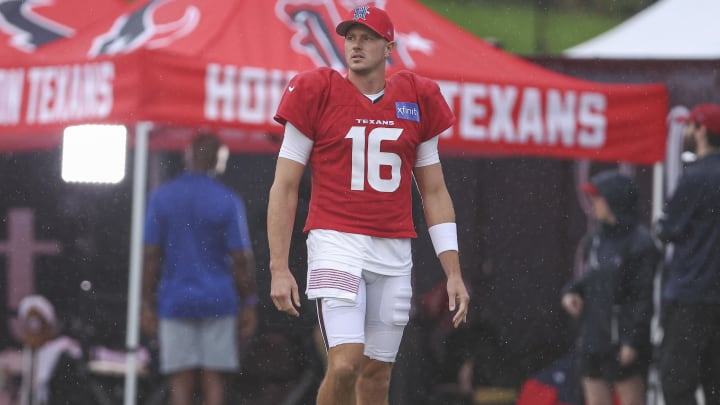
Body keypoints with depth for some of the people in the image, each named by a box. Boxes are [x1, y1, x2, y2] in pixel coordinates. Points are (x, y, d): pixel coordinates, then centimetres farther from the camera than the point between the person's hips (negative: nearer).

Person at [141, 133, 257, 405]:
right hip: (218, 301, -1)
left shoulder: (160, 198, 2)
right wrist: (248, 304, 2)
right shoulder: (228, 202, -4)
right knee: (214, 381, 2)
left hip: (175, 301, 1)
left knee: (181, 383, 3)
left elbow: (150, 256, 1)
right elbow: (241, 259, -6)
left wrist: (148, 304, 5)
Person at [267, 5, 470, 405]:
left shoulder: (417, 99, 10)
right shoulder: (317, 92, 0)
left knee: (377, 373, 5)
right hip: (336, 241, -3)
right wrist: (279, 268, -6)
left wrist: (453, 272, 9)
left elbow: (434, 192, 15)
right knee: (345, 364, -19)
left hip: (395, 252, 4)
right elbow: (284, 186, 2)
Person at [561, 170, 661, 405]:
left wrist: (633, 341, -18)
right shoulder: (597, 240, 13)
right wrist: (571, 292, 0)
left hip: (624, 345, -8)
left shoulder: (641, 243, -11)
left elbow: (646, 296, -14)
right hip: (592, 340, 8)